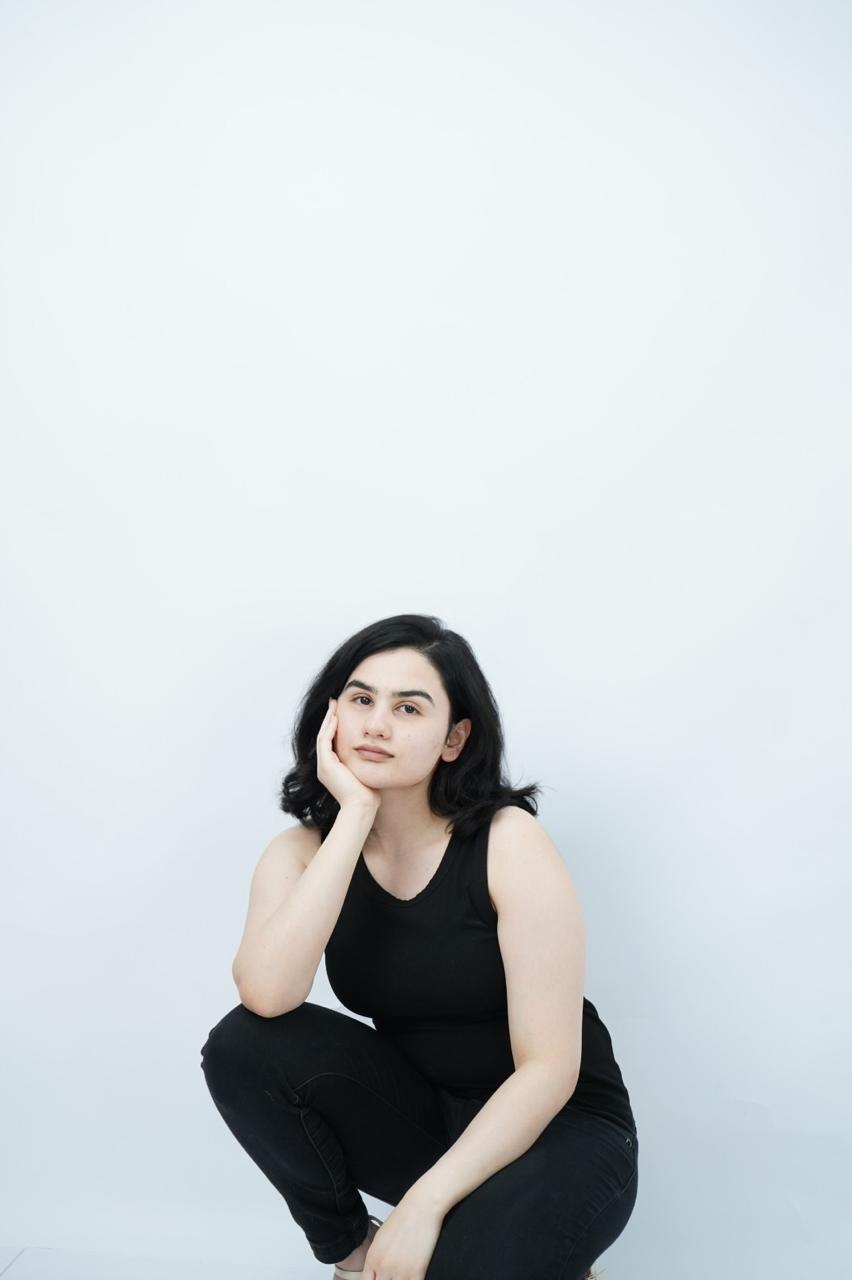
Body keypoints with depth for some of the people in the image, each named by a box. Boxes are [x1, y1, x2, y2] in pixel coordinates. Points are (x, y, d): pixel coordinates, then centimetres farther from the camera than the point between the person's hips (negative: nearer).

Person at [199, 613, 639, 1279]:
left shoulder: (508, 842, -19)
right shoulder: (302, 852, -7)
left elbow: (549, 1069, -20)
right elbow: (266, 995, -29)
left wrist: (423, 1203, -26)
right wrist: (356, 814, -28)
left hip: (559, 1128, -3)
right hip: (422, 1117, 4)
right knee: (244, 1046, -20)